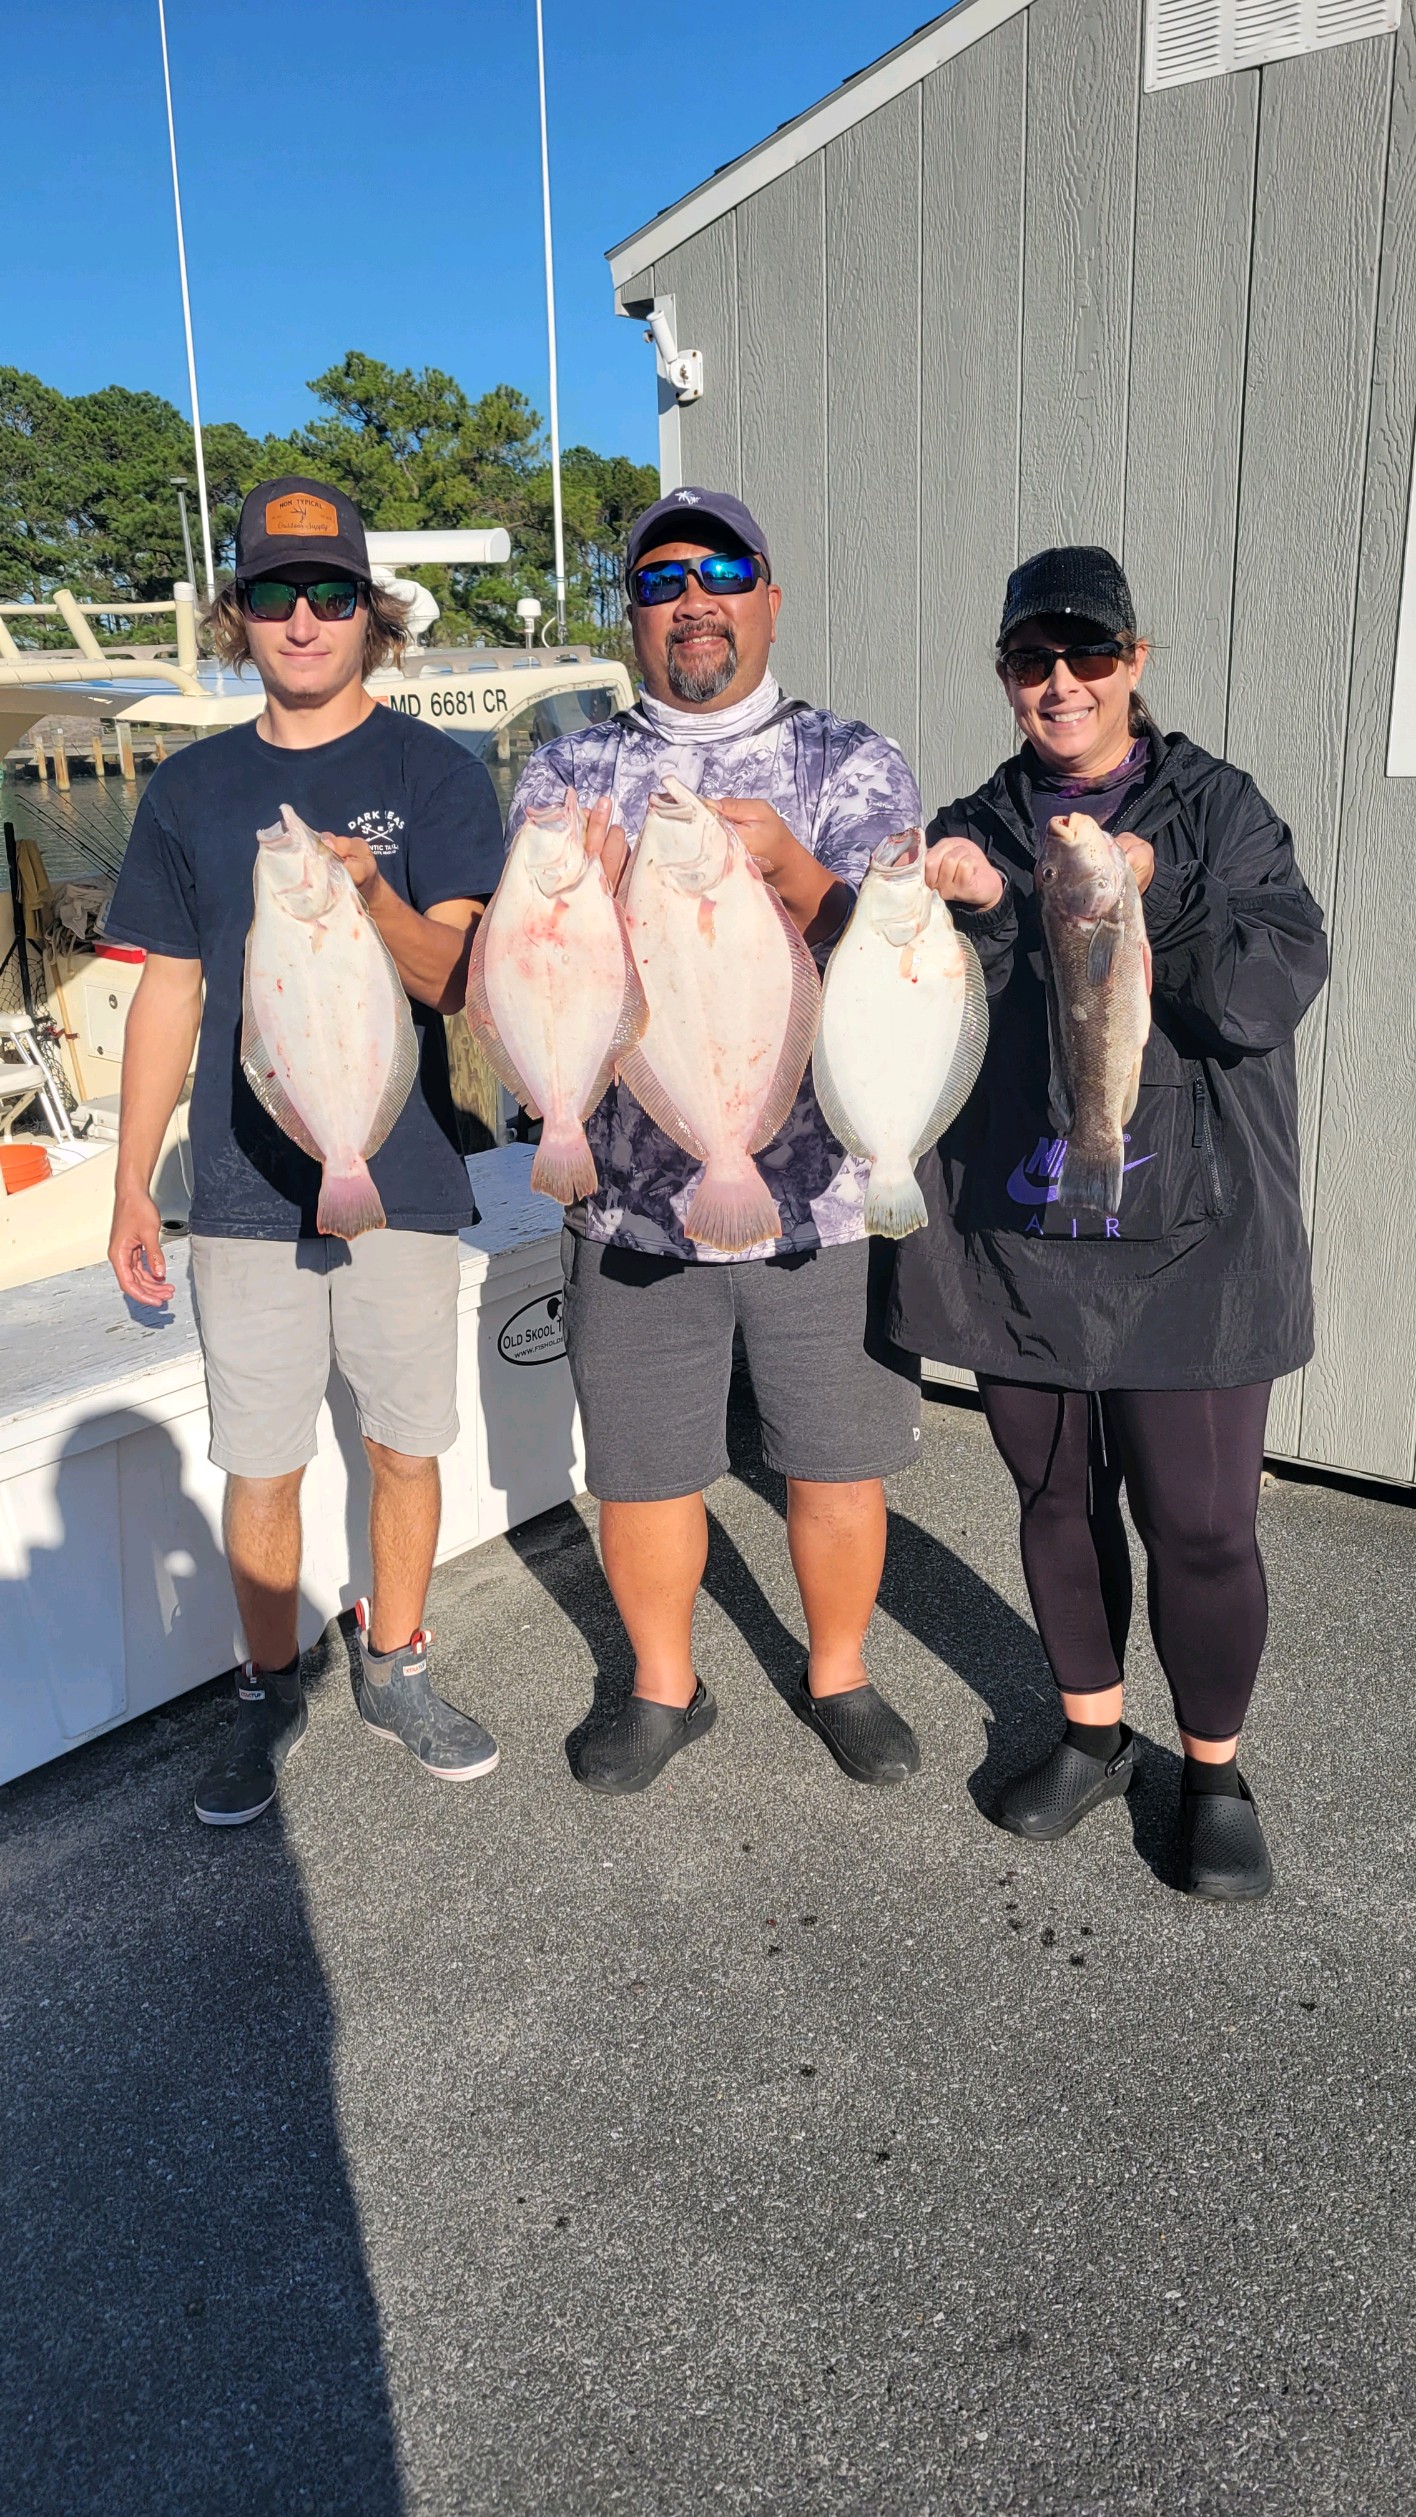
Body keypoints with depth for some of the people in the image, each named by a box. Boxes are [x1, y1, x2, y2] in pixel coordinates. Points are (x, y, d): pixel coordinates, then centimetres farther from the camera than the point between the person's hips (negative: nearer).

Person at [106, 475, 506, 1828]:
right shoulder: (190, 789, 6)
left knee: (405, 1447, 11)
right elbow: (168, 993, 9)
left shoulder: (436, 773, -1)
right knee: (260, 1469, 9)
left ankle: (394, 1667, 32)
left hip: (402, 1177, -1)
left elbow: (454, 978, -11)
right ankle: (269, 1693, 30)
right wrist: (131, 1186, 8)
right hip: (245, 1191, 2)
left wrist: (369, 894, -31)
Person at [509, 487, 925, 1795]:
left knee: (838, 1462, 11)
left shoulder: (854, 765, 1)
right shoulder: (568, 777, 6)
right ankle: (664, 1687, 37)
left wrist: (786, 866, -32)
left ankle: (838, 1674, 37)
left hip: (823, 1192, -1)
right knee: (639, 1471, 12)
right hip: (637, 1196, 1)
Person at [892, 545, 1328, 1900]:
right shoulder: (976, 828, 8)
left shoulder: (1216, 808, 0)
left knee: (1197, 1522, 1)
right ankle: (1092, 1732, 36)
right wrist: (978, 909, -17)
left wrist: (1143, 895, -21)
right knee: (1056, 1497, 14)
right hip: (1017, 1237, 3)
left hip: (1190, 1240, -3)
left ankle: (1215, 1770, 25)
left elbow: (1276, 987, -11)